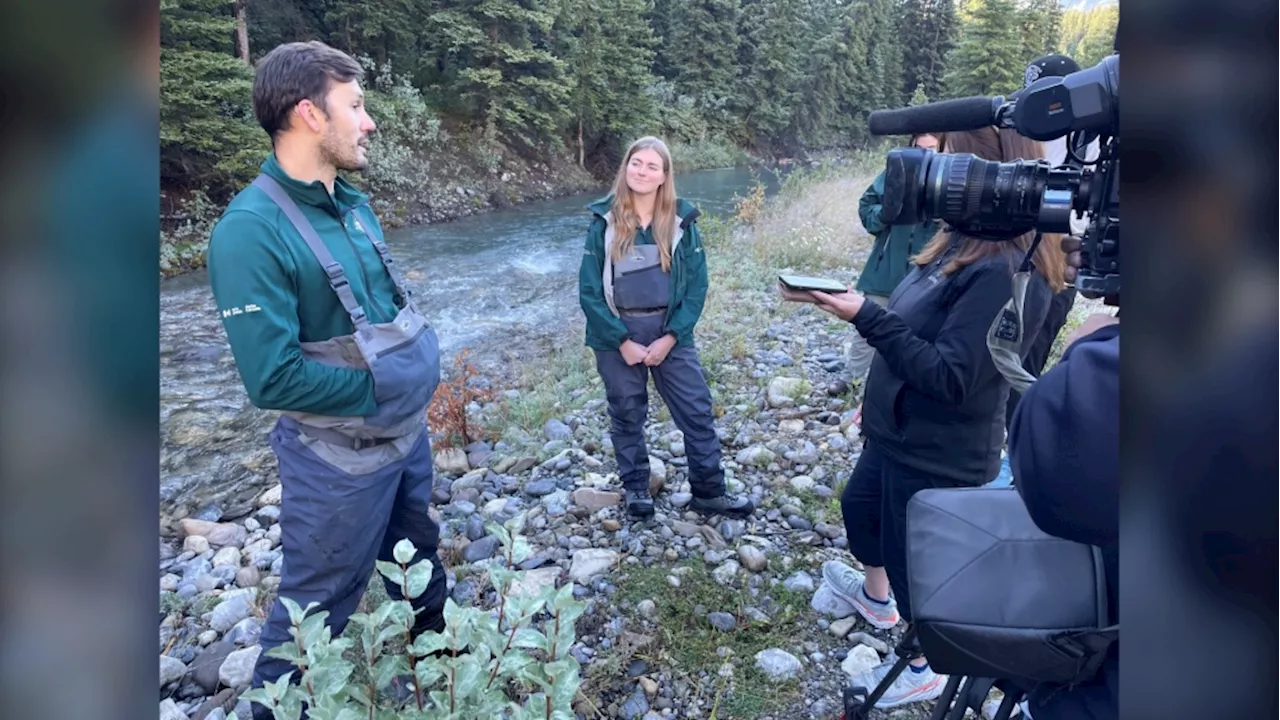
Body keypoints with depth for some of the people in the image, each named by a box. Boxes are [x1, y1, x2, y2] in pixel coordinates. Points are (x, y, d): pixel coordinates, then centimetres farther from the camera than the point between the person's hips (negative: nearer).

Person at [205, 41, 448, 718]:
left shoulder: (354, 204, 2)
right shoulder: (251, 230, -23)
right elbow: (273, 378, -26)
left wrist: (419, 366, -2)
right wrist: (380, 387, -17)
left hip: (410, 432, 8)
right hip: (340, 457, -8)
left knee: (419, 564, 28)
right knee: (317, 607, 12)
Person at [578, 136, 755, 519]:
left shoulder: (681, 220, -3)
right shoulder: (605, 222, -5)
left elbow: (696, 284, -2)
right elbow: (589, 290, -6)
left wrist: (671, 336, -11)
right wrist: (622, 341, -12)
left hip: (670, 331, 1)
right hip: (618, 334, -1)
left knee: (697, 410, 4)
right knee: (627, 414, 11)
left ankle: (709, 491, 20)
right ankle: (636, 488, 30)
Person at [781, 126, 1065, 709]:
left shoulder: (1005, 271, -28)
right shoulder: (966, 243, 2)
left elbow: (951, 376, -31)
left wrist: (866, 319, -31)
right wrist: (881, 395, 19)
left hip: (939, 455, -10)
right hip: (900, 433, 10)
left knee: (913, 559, 12)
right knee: (859, 505, 29)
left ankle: (926, 670, 40)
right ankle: (876, 597, 58)